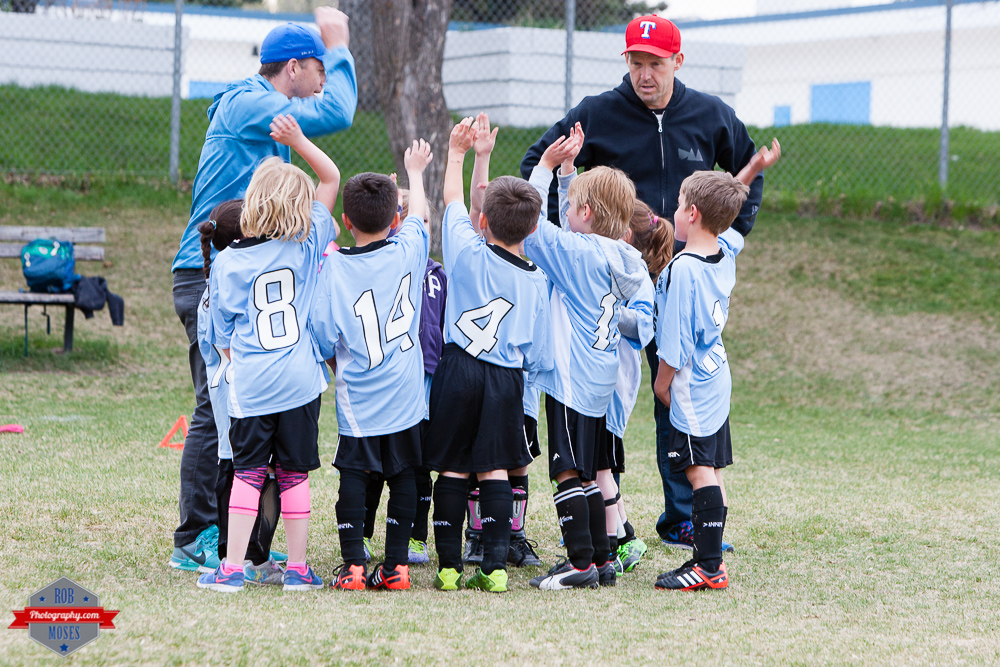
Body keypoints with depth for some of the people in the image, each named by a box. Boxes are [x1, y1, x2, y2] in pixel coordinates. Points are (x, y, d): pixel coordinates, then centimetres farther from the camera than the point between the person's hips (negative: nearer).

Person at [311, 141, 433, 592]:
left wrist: (330, 353, 15)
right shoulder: (409, 252, -4)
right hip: (405, 395, 2)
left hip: (358, 398, -2)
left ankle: (353, 566, -2)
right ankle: (396, 565, 7)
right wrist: (414, 172, 36)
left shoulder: (334, 267, -9)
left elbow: (323, 339, -8)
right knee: (404, 475, 8)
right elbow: (418, 216, 19)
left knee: (354, 476, 2)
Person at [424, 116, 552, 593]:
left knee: (452, 469, 4)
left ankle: (449, 565, 4)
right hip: (506, 381, 1)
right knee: (495, 468, 6)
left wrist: (457, 153, 26)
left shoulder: (467, 252, -5)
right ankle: (494, 566, -1)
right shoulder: (537, 282, 0)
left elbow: (452, 200, 12)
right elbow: (540, 357, 2)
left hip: (458, 371, -1)